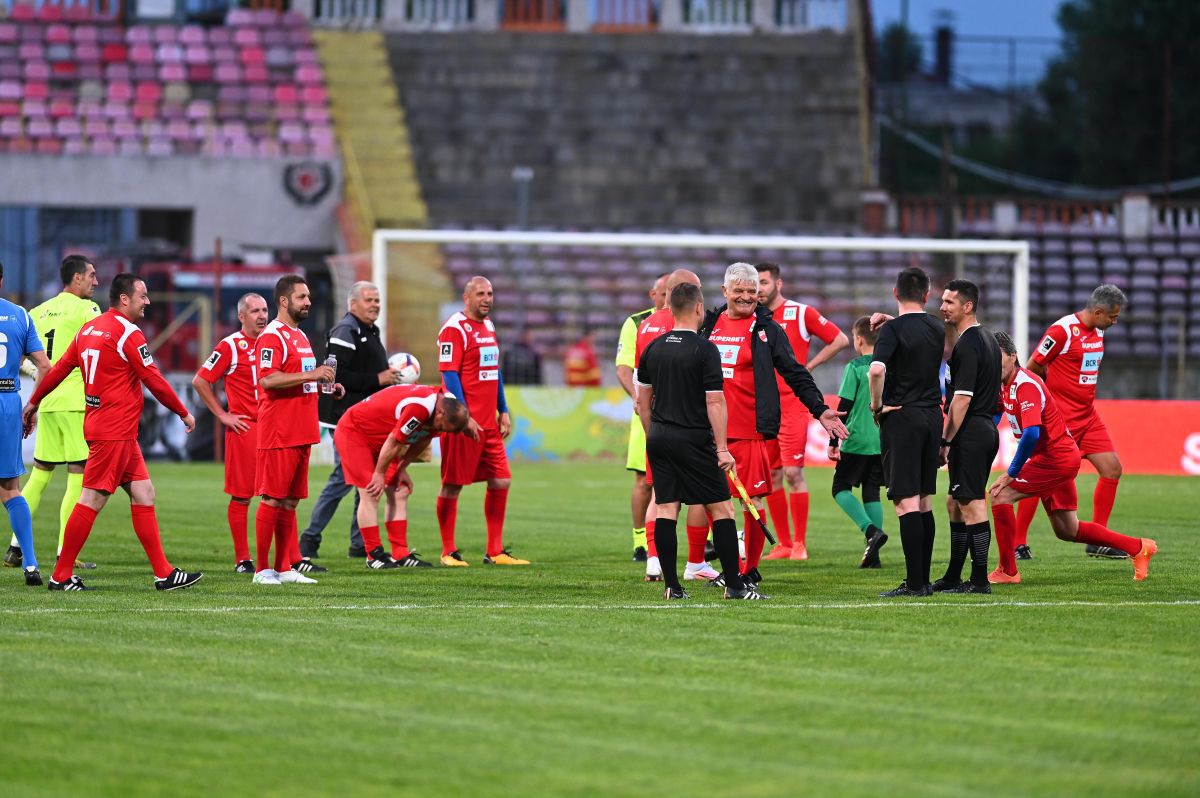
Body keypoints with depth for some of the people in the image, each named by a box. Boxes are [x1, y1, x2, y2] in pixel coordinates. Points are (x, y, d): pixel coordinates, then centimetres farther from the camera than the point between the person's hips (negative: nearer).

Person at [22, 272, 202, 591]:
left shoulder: (89, 328, 12)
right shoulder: (128, 334, -14)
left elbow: (59, 369, 15)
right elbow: (154, 380, -12)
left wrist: (33, 403, 24)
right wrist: (184, 413, -1)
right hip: (114, 430, -9)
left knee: (143, 493, 8)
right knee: (92, 499, -6)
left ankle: (163, 573, 7)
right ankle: (61, 576, -2)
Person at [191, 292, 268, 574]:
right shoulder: (230, 346, -4)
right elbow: (200, 381, -3)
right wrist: (222, 415, -5)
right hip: (244, 428, -5)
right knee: (241, 496, -1)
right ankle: (242, 559, 4)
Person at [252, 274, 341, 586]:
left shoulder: (300, 336, 20)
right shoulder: (272, 336, -11)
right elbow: (267, 380, -23)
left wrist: (326, 385, 13)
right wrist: (310, 375, -25)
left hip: (301, 433, 9)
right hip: (279, 433, -9)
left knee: (290, 501, 10)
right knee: (272, 499, -6)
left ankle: (285, 567, 13)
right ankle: (263, 569, -4)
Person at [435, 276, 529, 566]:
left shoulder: (488, 326, 17)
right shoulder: (454, 329, -11)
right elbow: (449, 374, -15)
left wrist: (503, 411, 18)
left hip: (489, 422, 9)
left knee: (501, 481, 7)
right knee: (452, 485, -1)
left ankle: (495, 551, 13)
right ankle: (448, 552, 5)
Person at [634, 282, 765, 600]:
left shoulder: (653, 348, 8)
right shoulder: (704, 350, -10)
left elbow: (642, 400, 14)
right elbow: (714, 402, -13)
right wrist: (722, 448, -10)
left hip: (659, 439, 6)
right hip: (694, 440, -6)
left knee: (665, 509, 4)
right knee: (721, 508, 1)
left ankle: (672, 586, 2)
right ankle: (734, 584, -1)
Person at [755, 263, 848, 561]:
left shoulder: (801, 313, -3)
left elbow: (840, 340, 1)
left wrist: (808, 366, -3)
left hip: (792, 404, -5)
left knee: (793, 472, -10)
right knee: (770, 476, 5)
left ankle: (800, 544, -4)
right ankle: (783, 544, 11)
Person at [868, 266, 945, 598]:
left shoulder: (894, 329, -11)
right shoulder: (936, 329, 10)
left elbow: (876, 369, -27)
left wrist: (876, 405, -12)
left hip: (902, 417, -6)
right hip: (932, 415, 6)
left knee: (906, 502, -8)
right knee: (923, 501, 12)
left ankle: (915, 583, -11)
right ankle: (923, 579, 14)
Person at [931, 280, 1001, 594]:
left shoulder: (967, 345, -16)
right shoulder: (987, 338, 16)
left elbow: (962, 399, -20)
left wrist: (946, 441, -17)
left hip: (970, 434, -10)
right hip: (987, 429, 10)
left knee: (972, 505, -7)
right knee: (955, 503, 16)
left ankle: (979, 580, -7)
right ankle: (953, 578, 21)